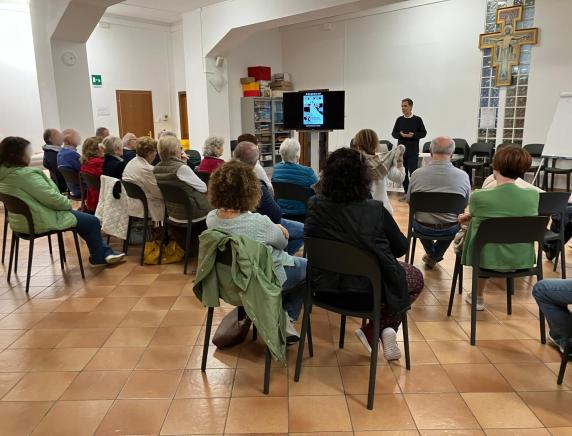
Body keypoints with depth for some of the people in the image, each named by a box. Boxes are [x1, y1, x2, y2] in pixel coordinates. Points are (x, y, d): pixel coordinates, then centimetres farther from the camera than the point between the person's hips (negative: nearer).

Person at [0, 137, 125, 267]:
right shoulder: (25, 174, -27)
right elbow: (52, 198, -26)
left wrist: (64, 203, 8)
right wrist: (68, 204, -6)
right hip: (39, 222, -10)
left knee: (84, 218, 22)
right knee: (92, 221, 4)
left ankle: (105, 252, 24)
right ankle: (98, 258, 21)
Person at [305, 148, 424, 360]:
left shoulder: (316, 206, -10)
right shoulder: (375, 210, -18)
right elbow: (401, 248, -3)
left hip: (324, 289, 5)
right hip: (365, 294, -4)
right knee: (416, 277, 25)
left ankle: (373, 334, 17)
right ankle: (373, 331, 11)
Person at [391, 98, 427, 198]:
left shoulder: (417, 119, 0)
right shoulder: (399, 120, 9)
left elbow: (423, 133, 1)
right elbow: (394, 133, 10)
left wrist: (413, 135, -17)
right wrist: (400, 134, -11)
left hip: (413, 152, -4)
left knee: (413, 172, -6)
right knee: (403, 173, 7)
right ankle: (407, 193, 17)